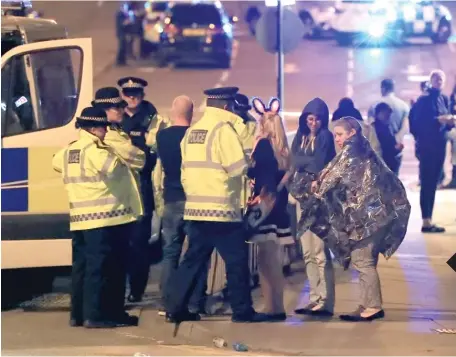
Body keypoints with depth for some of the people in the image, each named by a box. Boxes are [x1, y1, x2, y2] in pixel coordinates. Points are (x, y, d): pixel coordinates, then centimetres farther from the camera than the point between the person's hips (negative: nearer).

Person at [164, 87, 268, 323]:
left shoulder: (191, 131, 13)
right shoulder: (223, 129, -11)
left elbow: (186, 171, 15)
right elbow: (238, 167, -15)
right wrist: (248, 161, 6)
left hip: (195, 207, 7)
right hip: (221, 208, -7)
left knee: (194, 259, 12)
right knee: (237, 260, 2)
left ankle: (174, 308, 9)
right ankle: (242, 311, 5)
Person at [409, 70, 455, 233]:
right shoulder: (424, 99, -9)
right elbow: (418, 123, -16)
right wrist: (437, 120, -23)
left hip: (440, 145, 7)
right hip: (427, 146, -7)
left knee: (433, 183, 9)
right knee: (427, 183, -7)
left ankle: (429, 220, 13)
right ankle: (426, 222, -7)